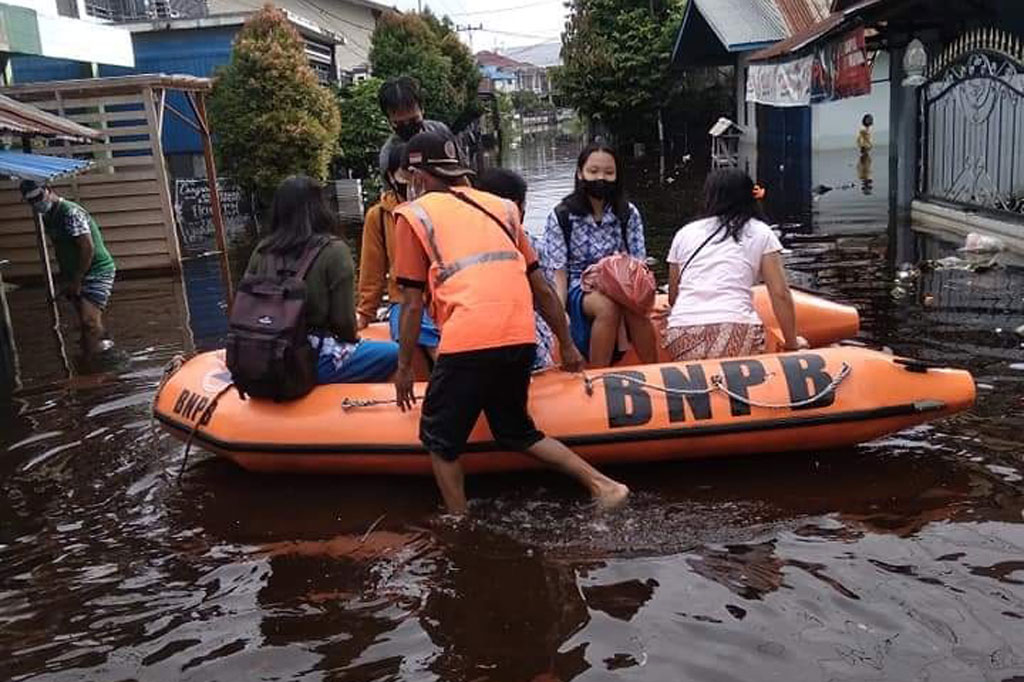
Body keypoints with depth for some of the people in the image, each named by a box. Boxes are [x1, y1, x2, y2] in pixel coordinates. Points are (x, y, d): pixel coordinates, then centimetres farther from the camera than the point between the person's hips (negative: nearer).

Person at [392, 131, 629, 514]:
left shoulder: (414, 215, 10)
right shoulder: (500, 208, 23)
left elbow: (413, 303, 6)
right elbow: (541, 289, 22)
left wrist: (405, 367, 15)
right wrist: (567, 346, 29)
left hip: (468, 342, -6)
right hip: (521, 339, 6)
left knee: (440, 439, 14)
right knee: (515, 431, 23)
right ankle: (602, 485, 13)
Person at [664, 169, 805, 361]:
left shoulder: (684, 233, 21)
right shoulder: (761, 233, 15)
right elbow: (780, 294, 8)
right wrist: (792, 343, 17)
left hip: (680, 340, 3)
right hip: (736, 336, -2)